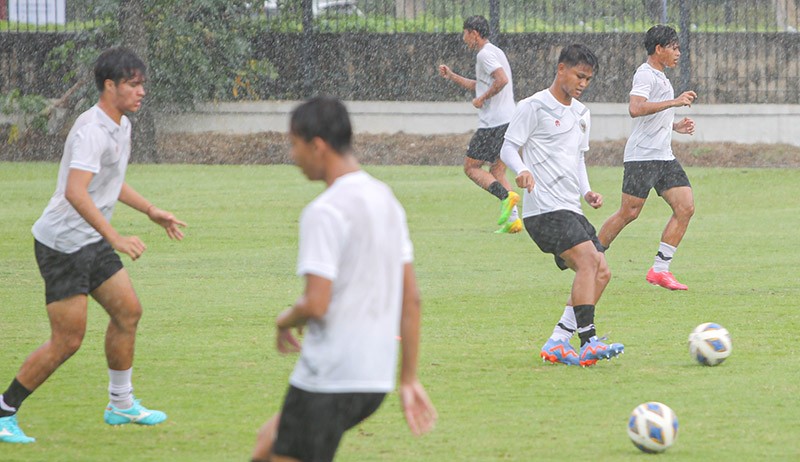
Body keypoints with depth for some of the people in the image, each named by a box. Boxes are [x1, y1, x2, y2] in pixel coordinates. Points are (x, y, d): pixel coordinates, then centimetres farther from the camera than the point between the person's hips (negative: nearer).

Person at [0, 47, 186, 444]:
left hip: (92, 242, 10)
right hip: (63, 244, -10)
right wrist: (115, 238, -39)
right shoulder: (92, 131, -22)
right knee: (67, 341, -7)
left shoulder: (121, 125, 10)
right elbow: (75, 193, -35)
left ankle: (121, 404, 25)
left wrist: (151, 211, 29)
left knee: (128, 312, 11)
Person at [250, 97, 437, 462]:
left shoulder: (324, 212, -15)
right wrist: (409, 379, 17)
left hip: (328, 380, -9)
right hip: (378, 378, 9)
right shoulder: (386, 200, 11)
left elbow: (316, 304, -22)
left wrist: (285, 320, 1)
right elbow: (411, 299, 14)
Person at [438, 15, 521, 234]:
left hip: (492, 123, -9)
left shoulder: (485, 54, -11)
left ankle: (506, 196, -18)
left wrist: (482, 99, -15)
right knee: (497, 172, 11)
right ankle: (512, 219, -1)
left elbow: (502, 80, -27)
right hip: (508, 120, 9)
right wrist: (451, 76, 33)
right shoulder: (495, 52, 21)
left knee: (471, 167, -1)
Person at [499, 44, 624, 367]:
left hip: (571, 207, 9)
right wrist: (522, 171, -27)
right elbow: (508, 148, -6)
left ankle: (557, 344, 3)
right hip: (545, 207, -9)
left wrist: (587, 191, 13)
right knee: (588, 259, -24)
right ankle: (588, 343, -29)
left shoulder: (581, 114, 21)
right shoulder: (534, 107, -3)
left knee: (600, 273, 1)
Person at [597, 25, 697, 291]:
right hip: (642, 156, -9)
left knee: (686, 207, -4)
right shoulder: (645, 75, -11)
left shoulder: (660, 76, 20)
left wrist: (675, 126, 18)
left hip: (664, 157, 9)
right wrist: (674, 102, -29)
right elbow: (635, 109, -29)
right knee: (629, 213, -7)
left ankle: (659, 269, -2)